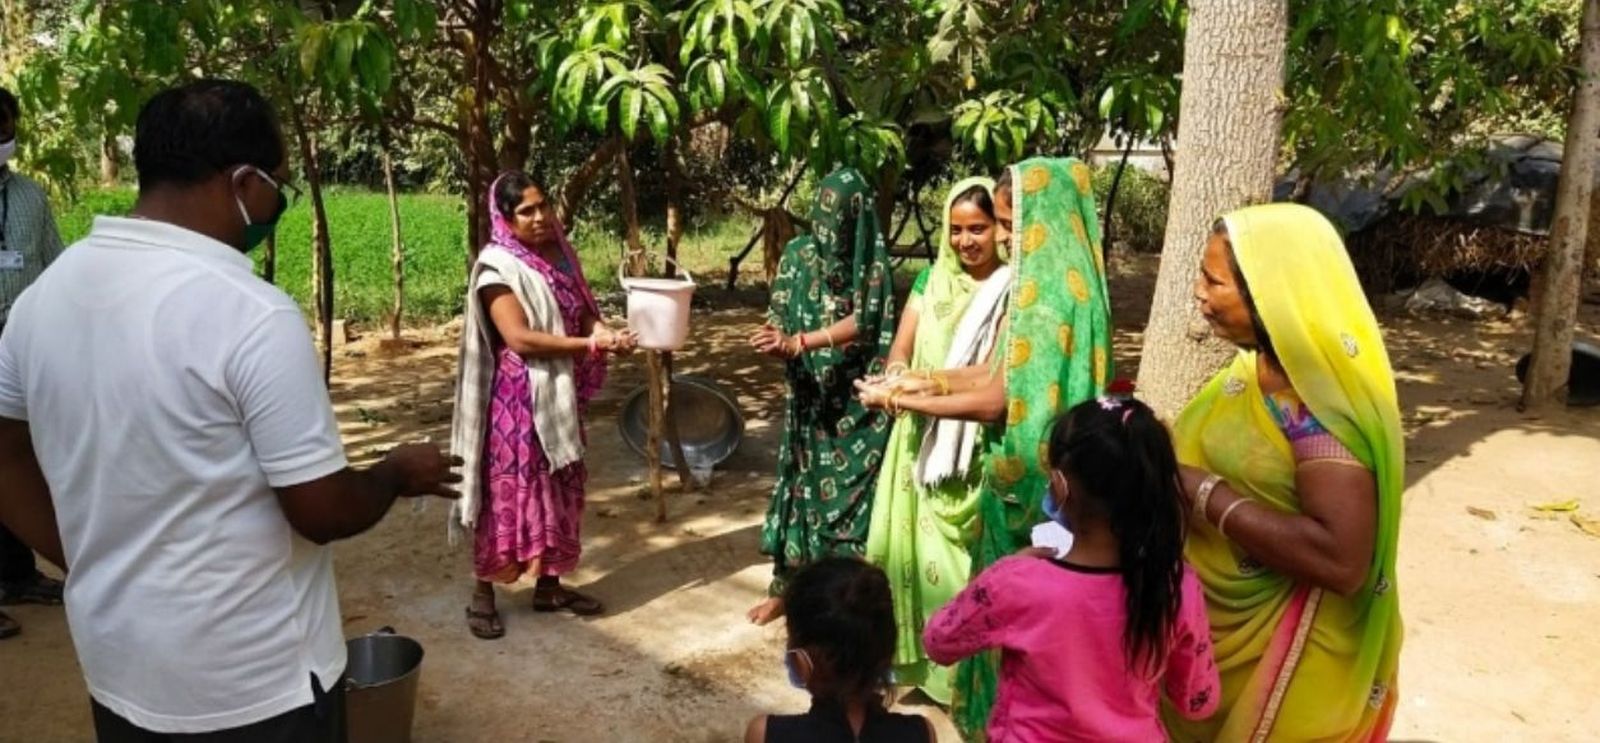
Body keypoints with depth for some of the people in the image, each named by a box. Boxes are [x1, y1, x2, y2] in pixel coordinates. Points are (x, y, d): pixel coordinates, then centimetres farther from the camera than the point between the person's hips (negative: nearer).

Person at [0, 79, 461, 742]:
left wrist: (101, 570, 16)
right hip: (255, 682, -6)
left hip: (117, 666, 7)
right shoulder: (254, 315, -24)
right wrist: (400, 473, -1)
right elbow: (325, 511, -20)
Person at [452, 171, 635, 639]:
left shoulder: (560, 254, 6)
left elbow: (581, 313, 8)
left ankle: (549, 586, 26)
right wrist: (589, 345, -22)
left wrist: (605, 332, -15)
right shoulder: (498, 267, -15)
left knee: (558, 490, 13)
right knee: (508, 492, -1)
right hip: (516, 398, -7)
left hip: (559, 394, 7)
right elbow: (520, 339, -23)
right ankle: (483, 595, 13)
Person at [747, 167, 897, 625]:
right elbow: (780, 317, -2)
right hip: (809, 395, 3)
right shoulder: (797, 254, 1)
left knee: (851, 489, 1)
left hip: (855, 399, -3)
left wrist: (797, 342, -26)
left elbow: (862, 322, -16)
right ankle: (786, 586, 20)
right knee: (801, 481, 8)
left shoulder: (874, 260, -8)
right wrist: (778, 341, -27)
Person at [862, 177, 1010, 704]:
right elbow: (899, 352, 5)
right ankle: (914, 652, 18)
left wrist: (924, 379, -27)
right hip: (923, 439, 4)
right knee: (913, 542, 4)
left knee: (967, 555, 1)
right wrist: (897, 376, -19)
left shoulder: (1013, 290, -6)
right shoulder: (932, 280, 9)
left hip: (977, 448, -4)